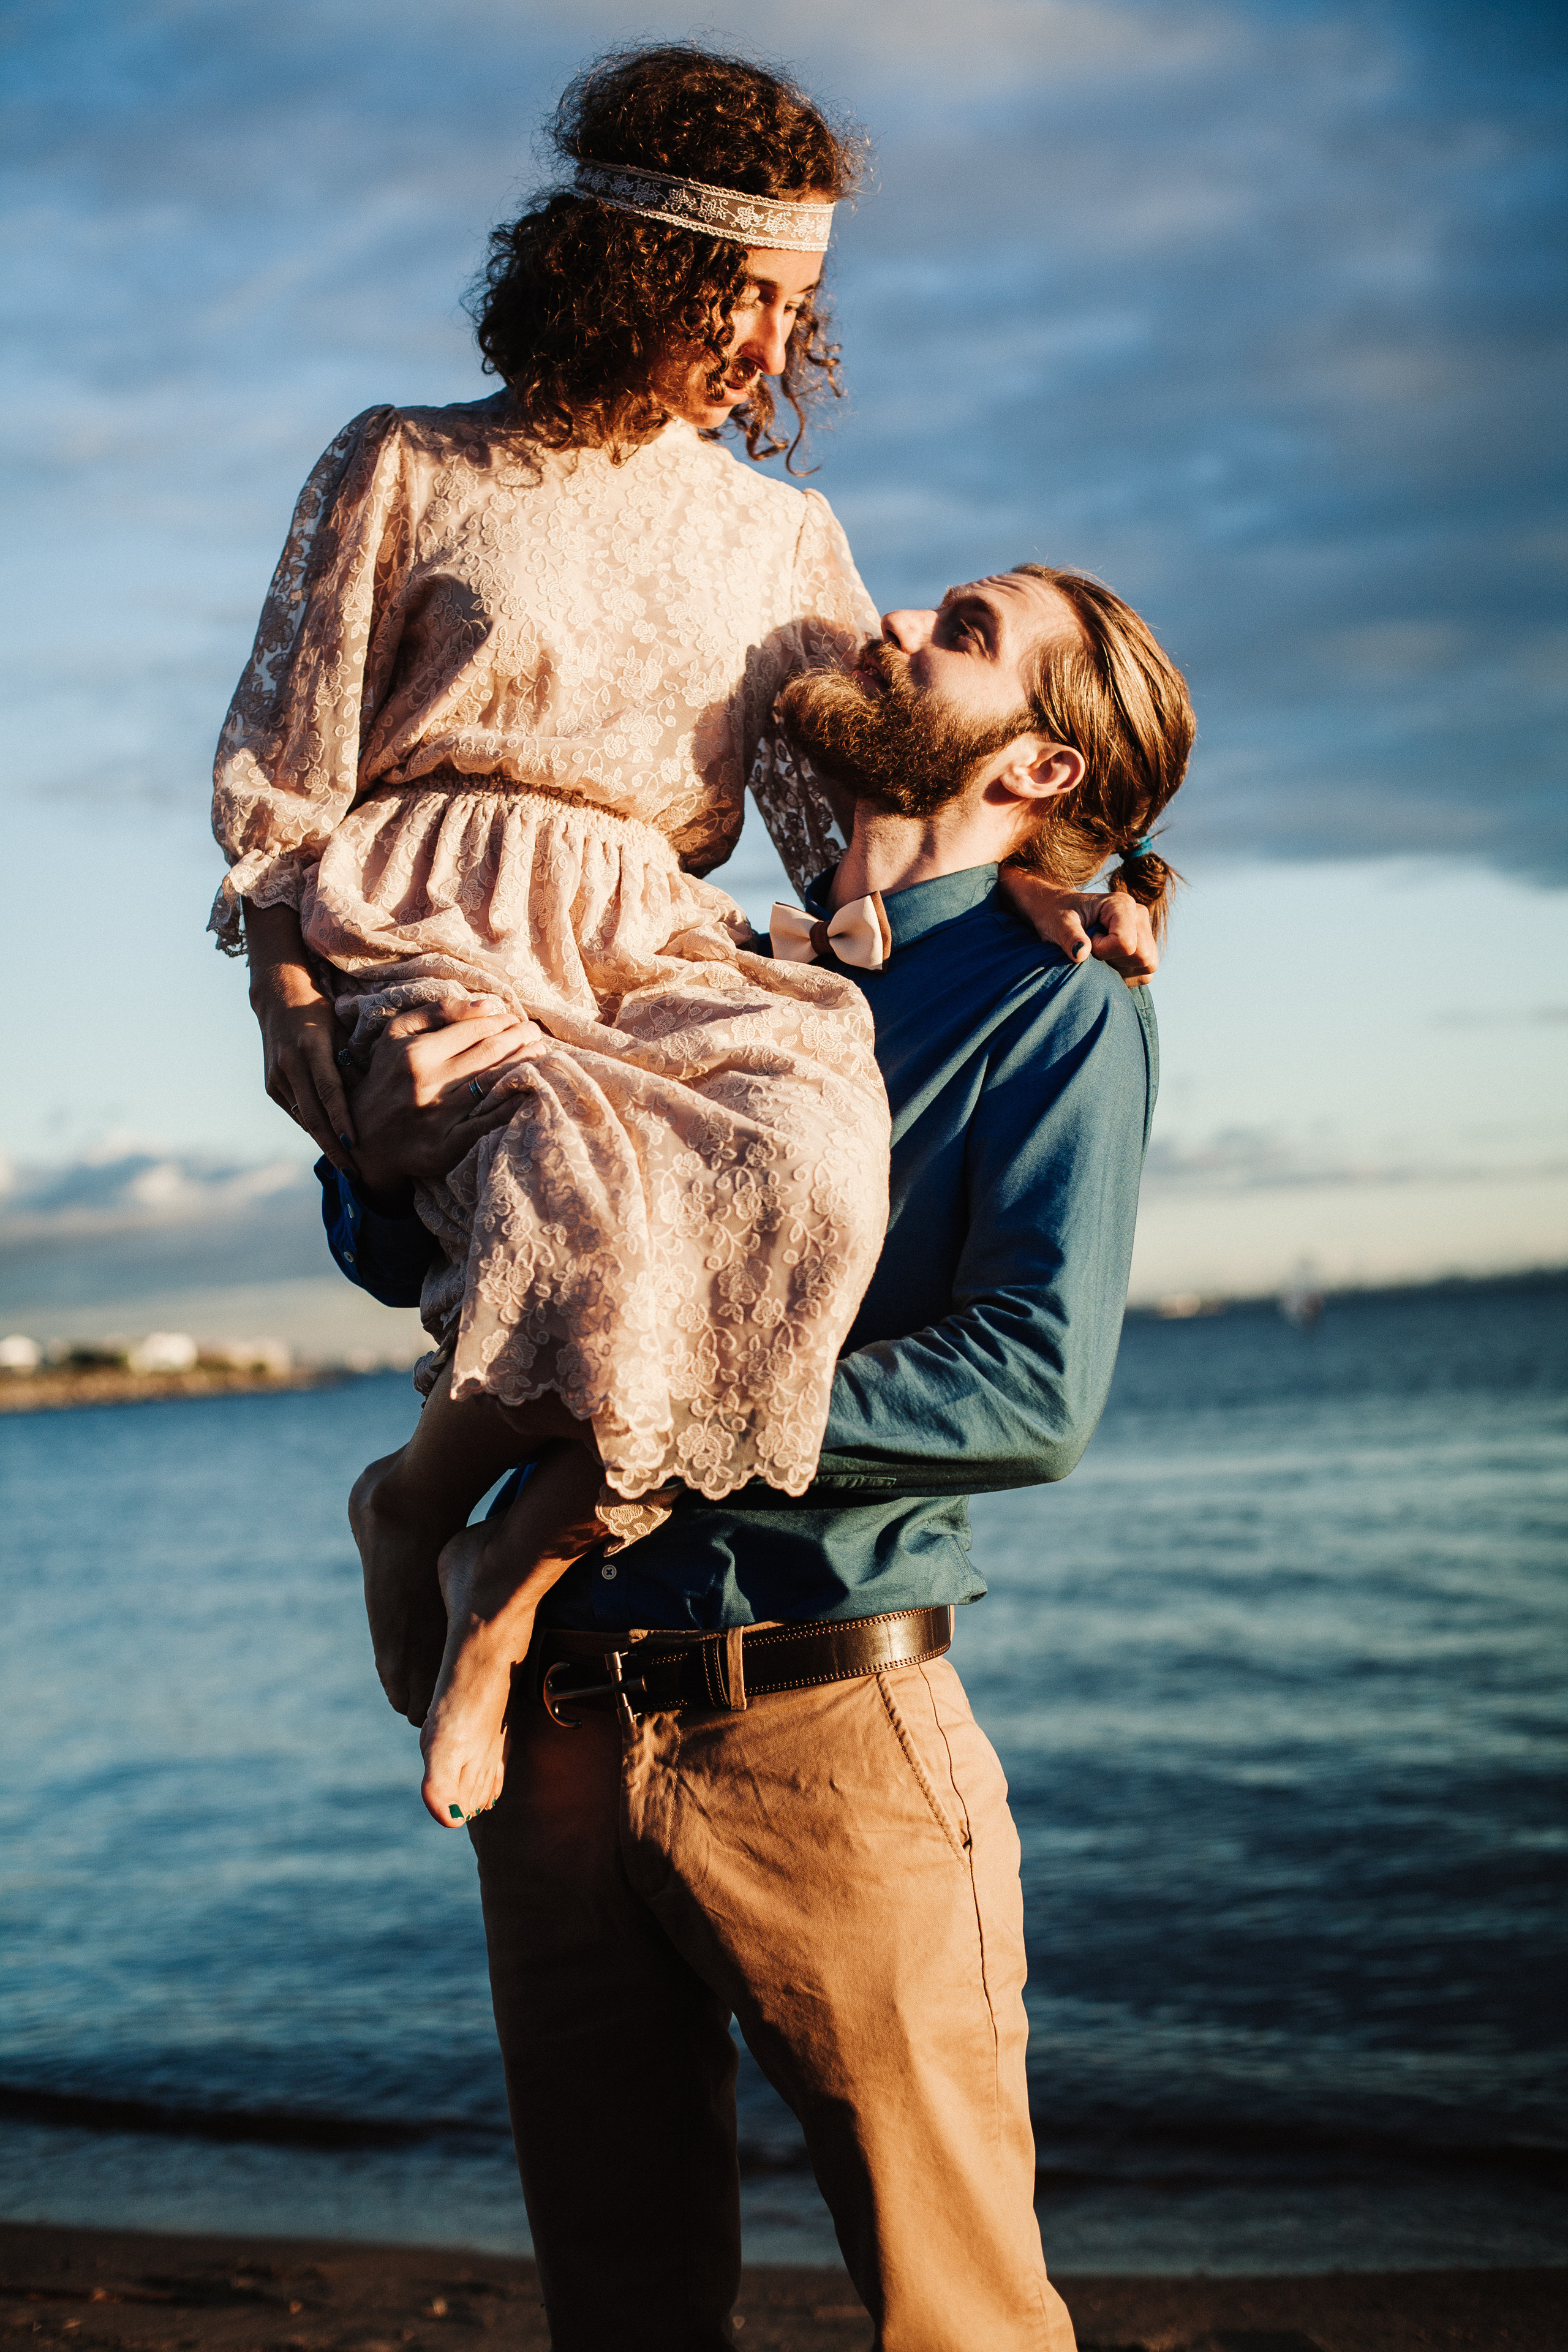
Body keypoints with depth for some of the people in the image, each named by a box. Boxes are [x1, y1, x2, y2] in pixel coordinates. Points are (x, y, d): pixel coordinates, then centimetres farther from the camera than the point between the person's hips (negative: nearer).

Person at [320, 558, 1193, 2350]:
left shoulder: (1056, 1006, -1)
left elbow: (1036, 1390, -15)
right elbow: (411, 1260, 16)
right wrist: (386, 1149, -8)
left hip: (824, 1728, -5)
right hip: (560, 1722, 5)